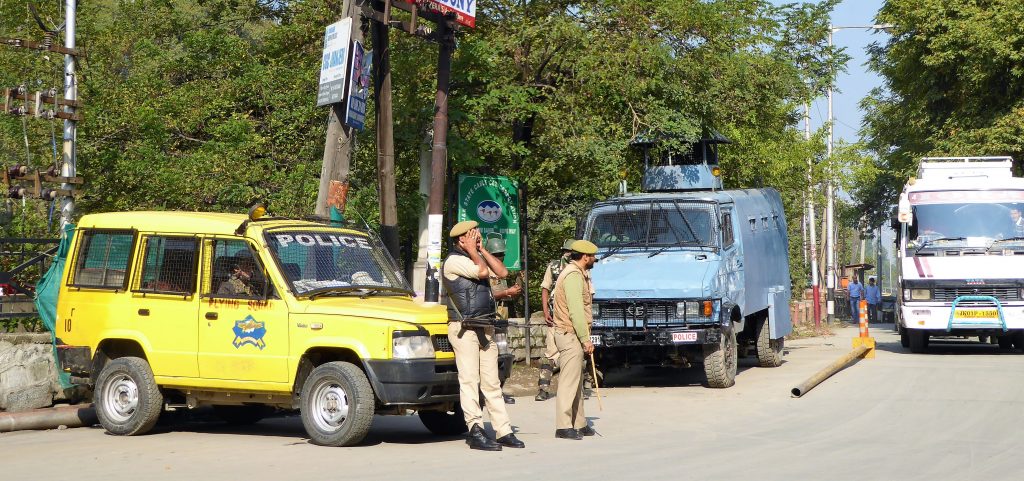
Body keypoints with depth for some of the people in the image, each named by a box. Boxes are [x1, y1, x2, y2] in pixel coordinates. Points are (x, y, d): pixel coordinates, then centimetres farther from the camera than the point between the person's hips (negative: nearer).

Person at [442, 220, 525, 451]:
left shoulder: (477, 258, 19)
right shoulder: (453, 261, -9)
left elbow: (502, 272, 8)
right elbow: (482, 271, -20)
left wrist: (482, 250, 7)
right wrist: (472, 251, -6)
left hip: (485, 328, 9)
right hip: (464, 328, -9)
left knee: (491, 382, 9)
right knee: (469, 380, -8)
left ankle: (504, 431, 10)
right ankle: (476, 431, -8)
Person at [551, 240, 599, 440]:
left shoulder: (578, 274, 19)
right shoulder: (573, 275, -15)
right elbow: (576, 311, -20)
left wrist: (584, 337, 16)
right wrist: (585, 339, -19)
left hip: (573, 335, 11)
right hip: (570, 335, -11)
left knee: (576, 381, 14)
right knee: (569, 381, -10)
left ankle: (579, 424, 20)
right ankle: (563, 427, -9)